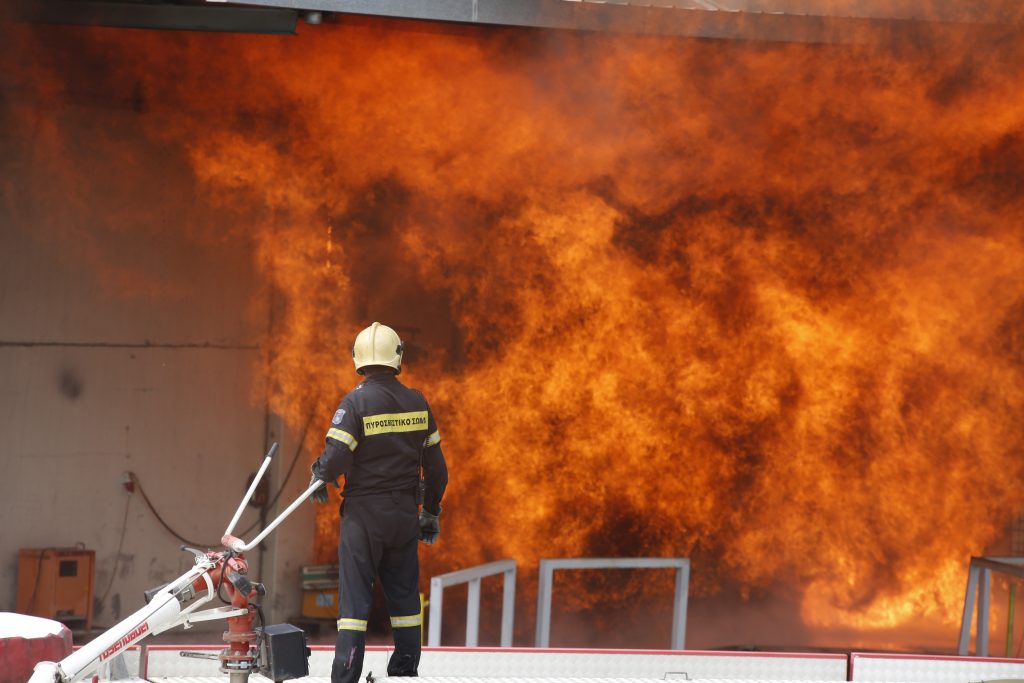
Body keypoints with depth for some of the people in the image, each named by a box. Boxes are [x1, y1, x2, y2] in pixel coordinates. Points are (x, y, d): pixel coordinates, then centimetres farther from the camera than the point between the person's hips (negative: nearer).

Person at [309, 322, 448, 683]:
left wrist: (319, 476, 5)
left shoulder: (356, 402, -12)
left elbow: (335, 457, -18)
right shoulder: (417, 403, 3)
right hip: (404, 513, 4)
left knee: (355, 596, -1)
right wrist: (431, 511, 20)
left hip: (363, 514, -4)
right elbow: (435, 466, 8)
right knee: (404, 595, 14)